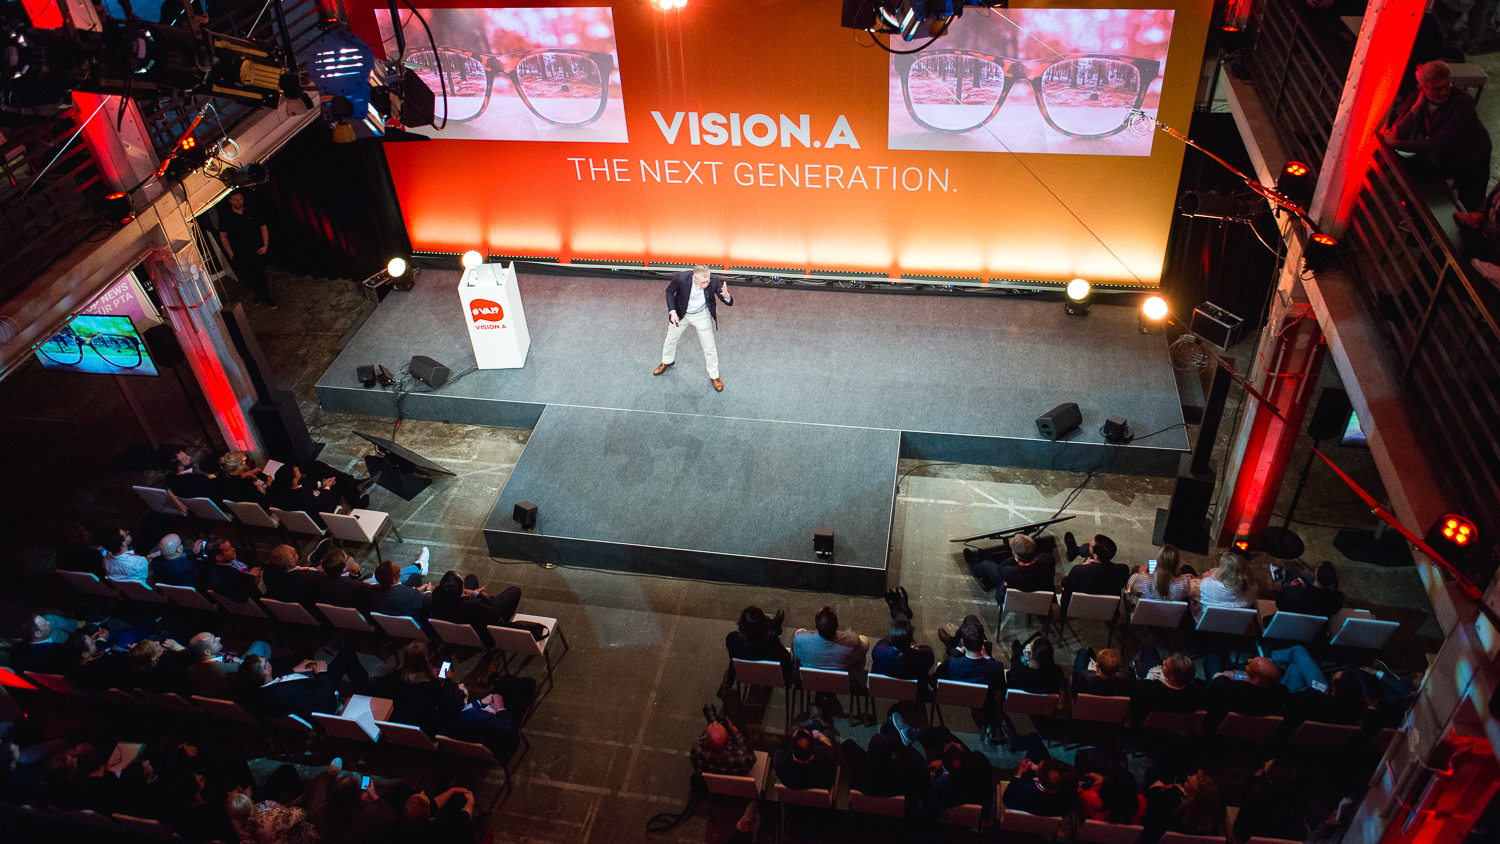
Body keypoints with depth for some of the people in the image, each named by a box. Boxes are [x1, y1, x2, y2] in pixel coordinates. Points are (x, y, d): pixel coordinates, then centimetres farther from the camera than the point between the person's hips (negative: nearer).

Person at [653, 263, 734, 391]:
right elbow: (669, 291, -11)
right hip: (681, 313, 1)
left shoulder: (714, 282, -32)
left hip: (702, 315, -1)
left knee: (709, 347, 5)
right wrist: (672, 311, -19)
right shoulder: (681, 278, -33)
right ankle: (667, 362, 52)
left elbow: (729, 302, -25)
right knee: (670, 339, 21)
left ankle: (714, 376, 27)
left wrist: (726, 296, -49)